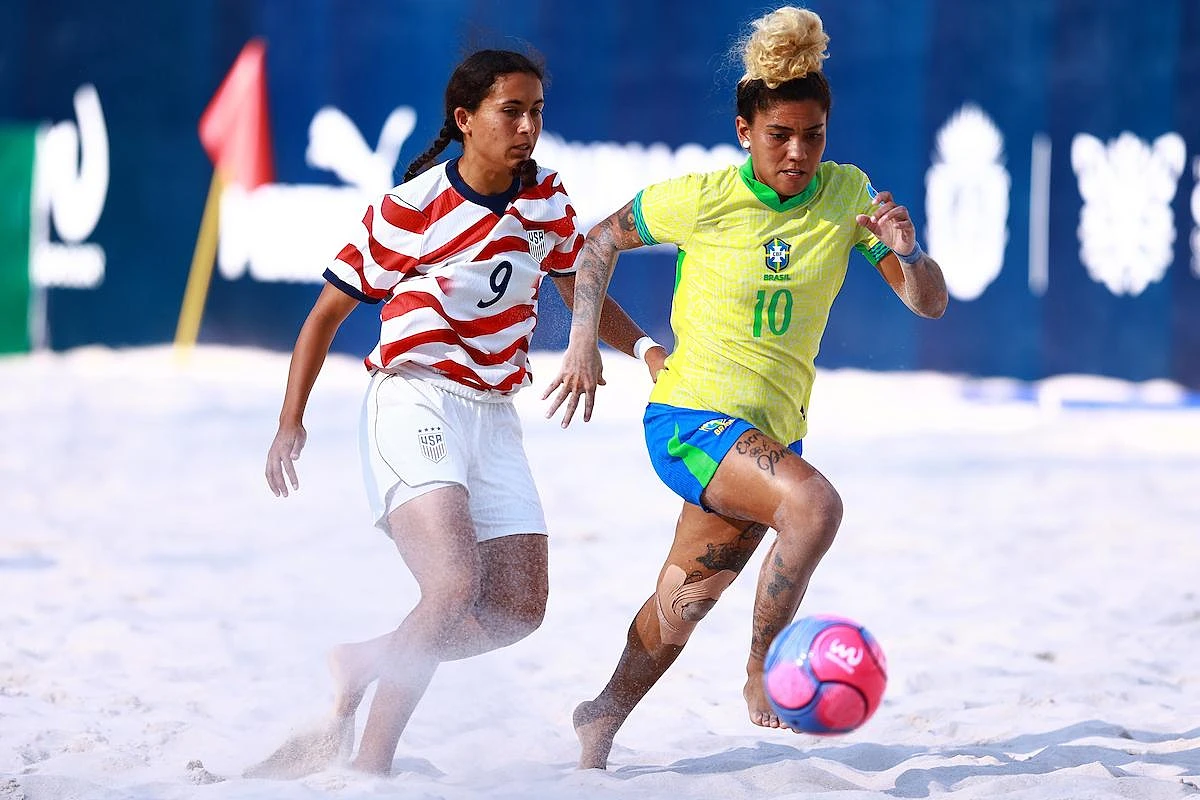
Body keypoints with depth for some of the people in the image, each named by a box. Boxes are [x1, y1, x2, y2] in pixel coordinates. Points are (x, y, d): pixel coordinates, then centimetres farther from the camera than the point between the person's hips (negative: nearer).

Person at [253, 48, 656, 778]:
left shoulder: (548, 199, 4)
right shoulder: (409, 210, -12)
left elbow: (582, 293, 21)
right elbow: (327, 315, -3)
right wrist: (291, 424, -10)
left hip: (493, 416, 7)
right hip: (415, 407, -7)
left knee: (518, 610, 1)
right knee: (455, 585, -26)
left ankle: (361, 667, 19)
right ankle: (370, 762, -18)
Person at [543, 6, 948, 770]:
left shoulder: (848, 196, -3)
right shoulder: (699, 199, -11)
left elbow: (931, 303, -5)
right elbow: (602, 242, 6)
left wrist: (906, 251, -26)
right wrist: (584, 344, -2)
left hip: (772, 432, 5)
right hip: (690, 415, -5)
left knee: (681, 605, 16)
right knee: (814, 503, -32)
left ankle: (604, 719, 40)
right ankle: (764, 664, -14)